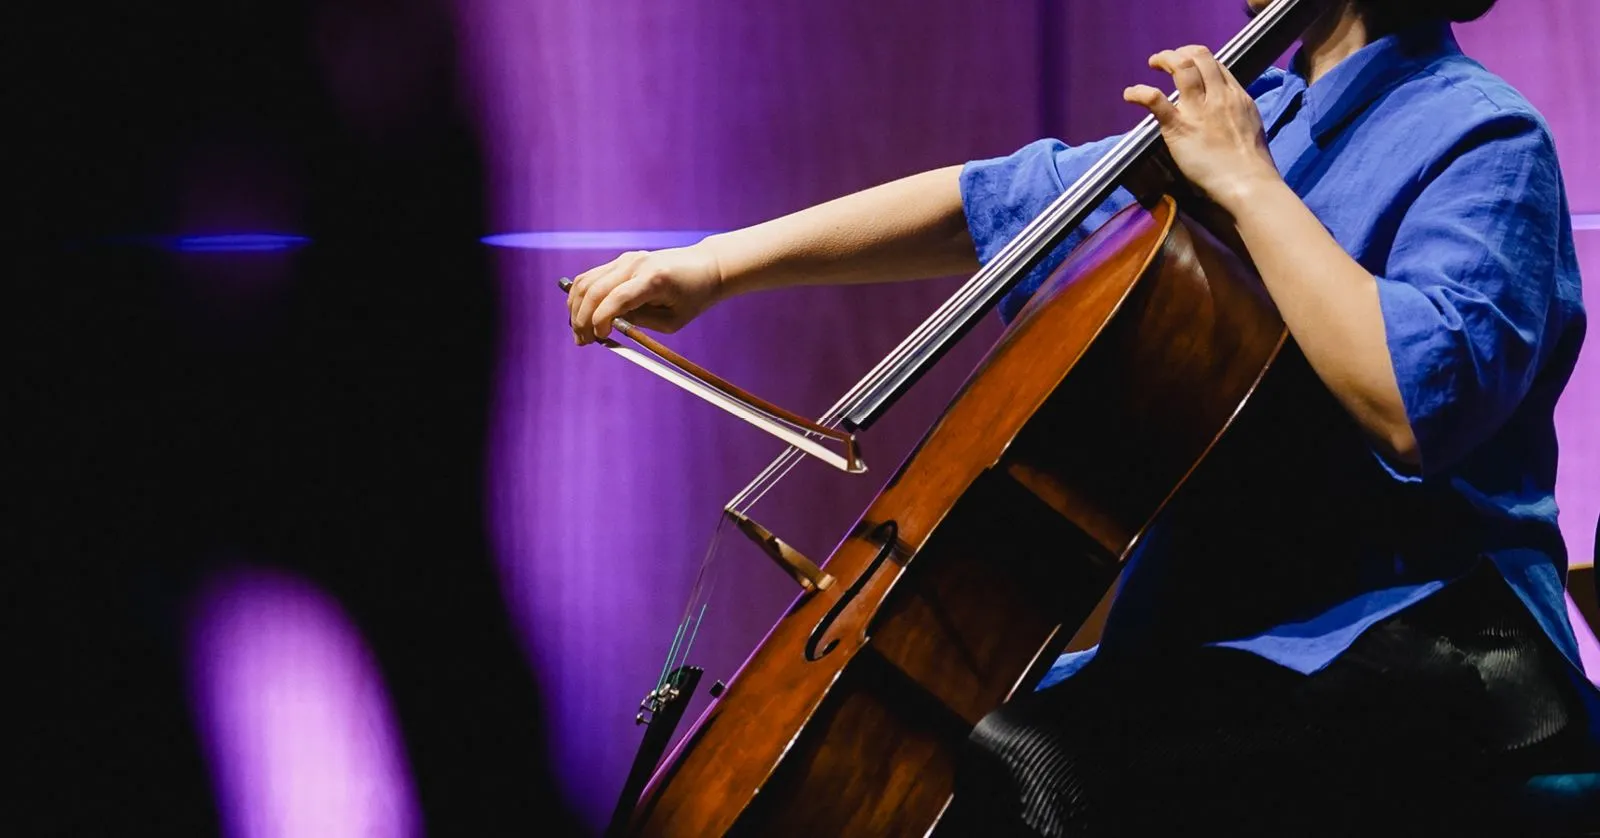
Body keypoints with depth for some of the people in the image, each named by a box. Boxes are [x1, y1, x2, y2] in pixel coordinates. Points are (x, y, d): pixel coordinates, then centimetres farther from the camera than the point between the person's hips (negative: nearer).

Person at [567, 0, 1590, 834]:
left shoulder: (1482, 138, -10)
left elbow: (1412, 403, -27)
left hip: (1427, 653, -9)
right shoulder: (1264, 116, 15)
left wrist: (1248, 182, -18)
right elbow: (993, 204, 21)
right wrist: (715, 265, 16)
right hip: (1218, 633, 9)